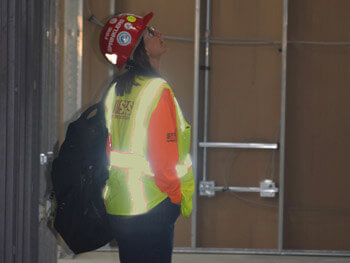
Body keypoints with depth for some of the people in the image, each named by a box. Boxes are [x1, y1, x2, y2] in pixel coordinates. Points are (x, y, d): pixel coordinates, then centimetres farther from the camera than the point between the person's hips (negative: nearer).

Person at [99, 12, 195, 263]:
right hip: (151, 206, -8)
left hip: (116, 205, 8)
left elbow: (109, 148, 12)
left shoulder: (115, 90, 7)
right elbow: (165, 155, -17)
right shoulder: (157, 89, -15)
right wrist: (178, 197, -5)